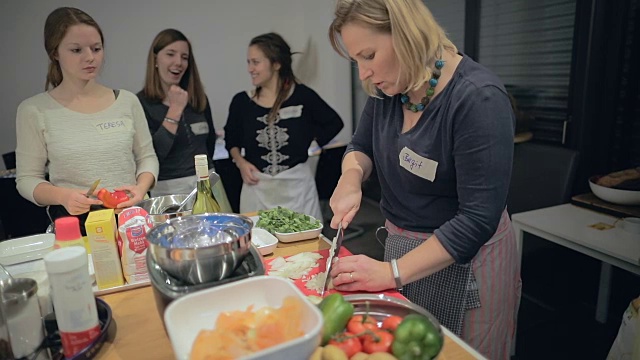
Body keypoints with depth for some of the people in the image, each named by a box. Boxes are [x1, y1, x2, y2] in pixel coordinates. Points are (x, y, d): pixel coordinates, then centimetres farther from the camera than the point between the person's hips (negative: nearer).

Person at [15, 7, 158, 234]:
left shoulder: (127, 101, 5)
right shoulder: (34, 111, 1)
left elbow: (146, 156, 10)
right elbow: (27, 179, 4)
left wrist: (141, 187, -9)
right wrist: (62, 196, -16)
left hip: (130, 217, 1)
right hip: (74, 224, -1)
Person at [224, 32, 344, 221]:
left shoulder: (302, 96, -5)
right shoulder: (242, 101, 1)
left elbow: (334, 123, 7)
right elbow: (231, 138, 16)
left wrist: (308, 141, 0)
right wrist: (240, 161, 0)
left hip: (297, 185, -1)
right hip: (257, 187, 2)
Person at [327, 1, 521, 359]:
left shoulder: (479, 99, -24)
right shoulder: (388, 87, -4)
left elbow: (478, 219, -26)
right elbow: (361, 147, 10)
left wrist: (393, 272, -26)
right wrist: (351, 180, -13)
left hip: (462, 259, -6)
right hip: (401, 245, 7)